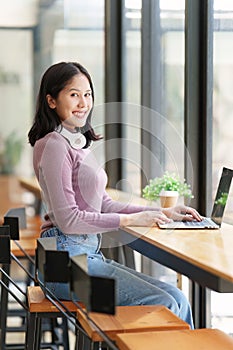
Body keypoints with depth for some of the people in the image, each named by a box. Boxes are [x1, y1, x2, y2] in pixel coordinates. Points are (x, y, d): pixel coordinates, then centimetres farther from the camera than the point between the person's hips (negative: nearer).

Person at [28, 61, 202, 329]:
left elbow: (103, 204, 20)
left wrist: (163, 213, 12)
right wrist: (131, 220, -14)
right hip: (66, 260, -9)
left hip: (88, 254, 9)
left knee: (177, 299, -1)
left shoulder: (78, 143, 18)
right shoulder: (54, 145, -11)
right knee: (162, 305, -16)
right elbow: (67, 219, -17)